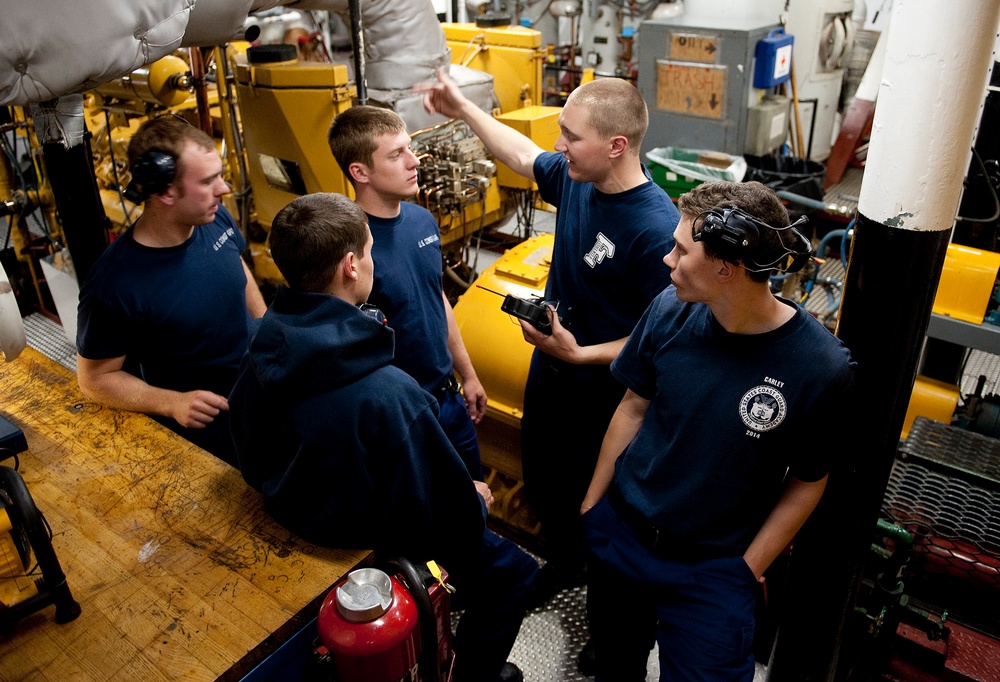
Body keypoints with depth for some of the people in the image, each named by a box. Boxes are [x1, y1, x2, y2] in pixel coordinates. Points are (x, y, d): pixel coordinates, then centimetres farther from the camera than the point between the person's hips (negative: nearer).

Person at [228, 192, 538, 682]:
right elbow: (445, 513, -26)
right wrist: (476, 499, -5)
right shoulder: (389, 395, -38)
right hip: (364, 541, -7)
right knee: (512, 574, 9)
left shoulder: (263, 349, -14)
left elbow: (252, 460, 2)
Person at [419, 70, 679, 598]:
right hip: (550, 363, 8)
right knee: (541, 477, 27)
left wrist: (581, 355, -29)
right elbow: (522, 154, 12)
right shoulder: (574, 177, -11)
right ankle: (563, 563, 56)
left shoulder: (658, 231, -32)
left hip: (604, 387, -7)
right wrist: (462, 109, 13)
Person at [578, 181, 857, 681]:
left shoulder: (822, 367, -23)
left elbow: (807, 481, -9)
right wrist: (592, 502, 4)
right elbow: (634, 407, -1)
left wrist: (746, 570, -7)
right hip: (618, 535, 4)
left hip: (713, 568, -3)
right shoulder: (672, 310, -14)